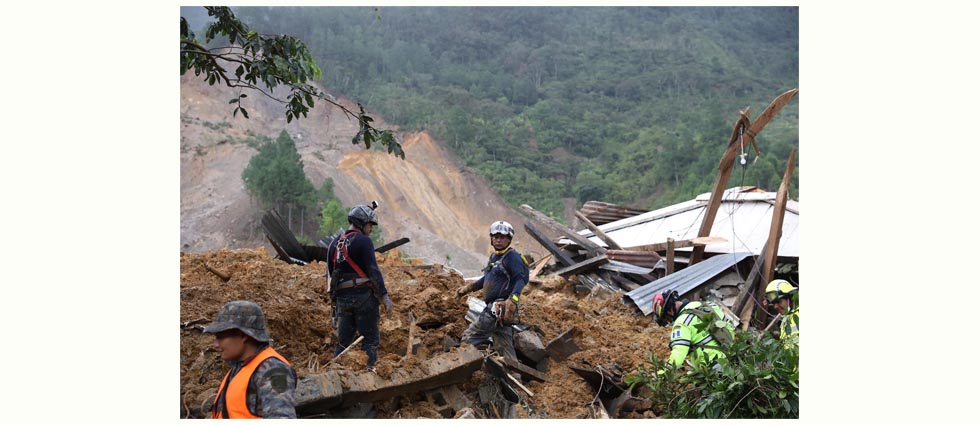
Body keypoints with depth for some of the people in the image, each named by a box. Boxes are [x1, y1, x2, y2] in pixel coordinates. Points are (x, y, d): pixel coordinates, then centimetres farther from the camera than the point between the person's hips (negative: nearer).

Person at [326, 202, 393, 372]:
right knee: (370, 339, 0)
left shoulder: (334, 243, 14)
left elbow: (330, 274, 18)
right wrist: (385, 296, -12)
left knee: (343, 341, 14)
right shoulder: (363, 241, -8)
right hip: (363, 296, -6)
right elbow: (373, 271, -14)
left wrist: (333, 298, 25)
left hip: (342, 298, 7)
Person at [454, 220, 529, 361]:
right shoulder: (494, 256, 18)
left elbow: (521, 278, -24)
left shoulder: (512, 256, -10)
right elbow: (487, 278, 32)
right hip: (495, 307, 9)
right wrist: (468, 288, 31)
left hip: (500, 307, -9)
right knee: (504, 346, 11)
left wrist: (513, 299, -38)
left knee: (470, 338, -8)